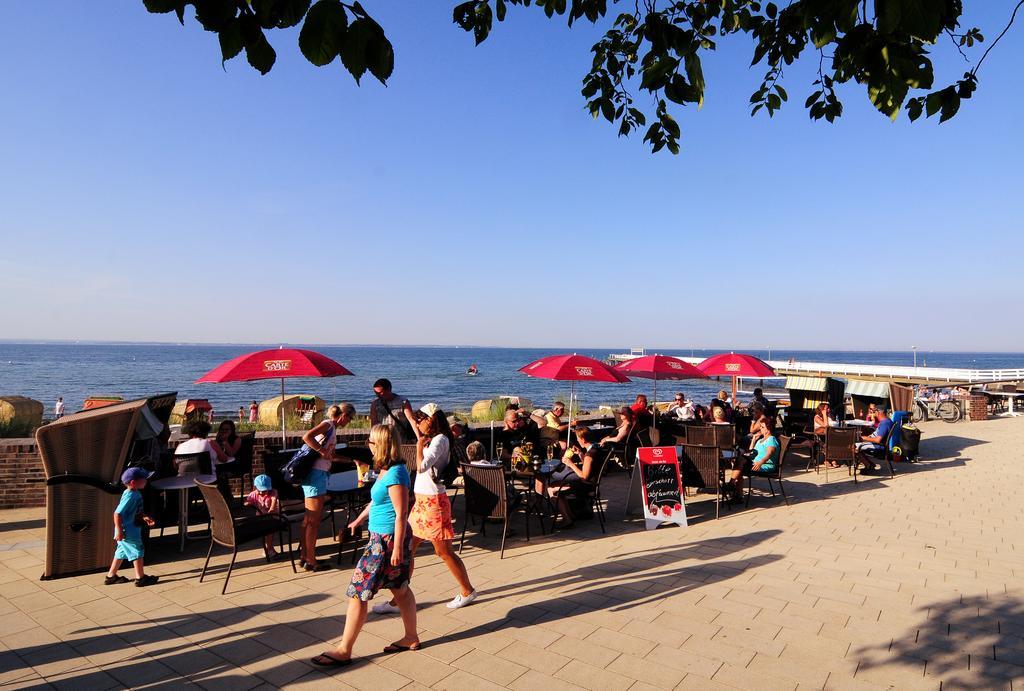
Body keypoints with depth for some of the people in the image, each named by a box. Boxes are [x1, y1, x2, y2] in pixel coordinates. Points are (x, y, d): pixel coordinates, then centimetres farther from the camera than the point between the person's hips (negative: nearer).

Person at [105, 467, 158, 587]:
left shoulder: (136, 494, 6)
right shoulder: (130, 496, -24)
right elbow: (117, 513, -26)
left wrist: (144, 517, 10)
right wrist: (119, 530, -25)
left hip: (132, 529, 10)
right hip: (127, 531, -10)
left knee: (121, 552, 20)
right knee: (137, 552, 1)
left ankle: (111, 576, 32)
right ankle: (140, 578, 11)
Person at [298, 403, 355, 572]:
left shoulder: (331, 427, 16)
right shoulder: (328, 424, -11)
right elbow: (306, 437, -26)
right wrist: (322, 452, -21)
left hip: (318, 474, 9)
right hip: (316, 474, -9)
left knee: (309, 519, 16)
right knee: (314, 520, -2)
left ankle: (304, 556, 25)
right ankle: (311, 561, 6)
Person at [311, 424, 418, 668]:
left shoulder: (395, 474, -23)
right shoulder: (386, 470, 6)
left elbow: (402, 514, -22)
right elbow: (376, 500, 23)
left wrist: (397, 548, -21)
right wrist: (359, 519, 33)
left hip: (387, 540, -10)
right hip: (381, 536, 10)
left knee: (358, 592, 0)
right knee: (400, 588, 18)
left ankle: (344, 651, 11)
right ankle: (411, 638, 32)